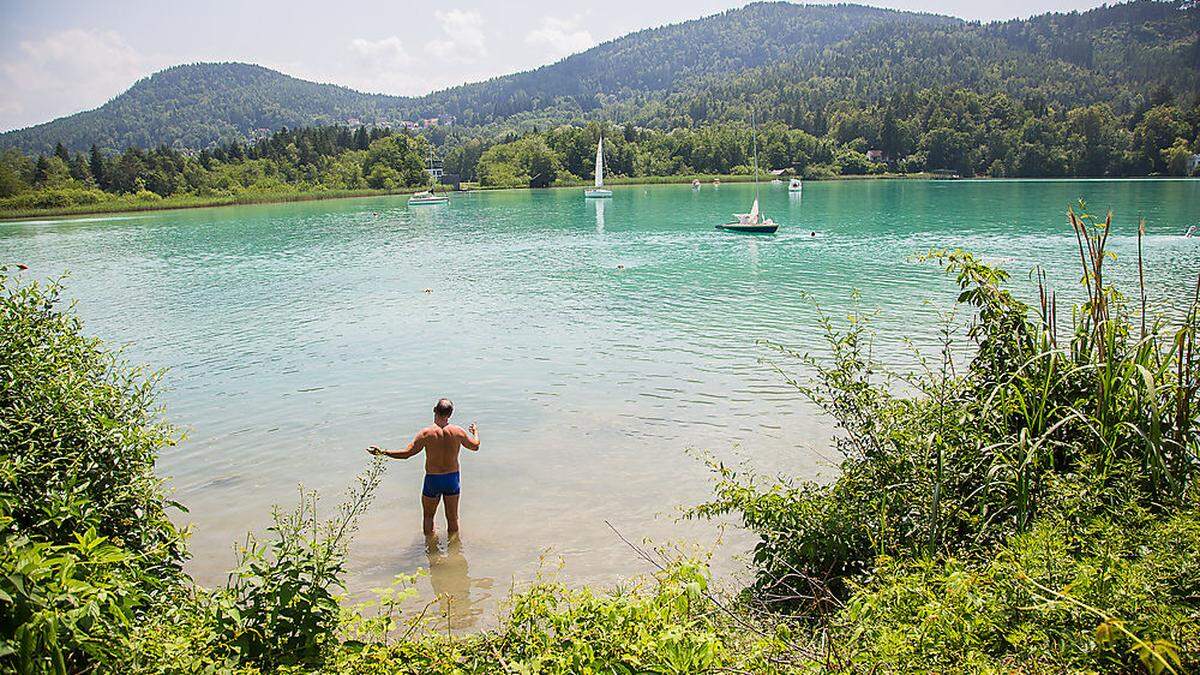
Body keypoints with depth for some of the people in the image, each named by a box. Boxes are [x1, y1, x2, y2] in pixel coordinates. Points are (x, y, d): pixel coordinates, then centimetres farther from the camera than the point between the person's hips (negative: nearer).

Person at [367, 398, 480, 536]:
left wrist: (382, 452, -8)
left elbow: (407, 453, -16)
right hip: (453, 478, 2)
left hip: (432, 479, -2)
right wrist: (475, 432, 29)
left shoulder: (426, 433, -16)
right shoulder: (458, 431, -9)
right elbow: (475, 446, 8)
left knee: (428, 516, 18)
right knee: (452, 517, 17)